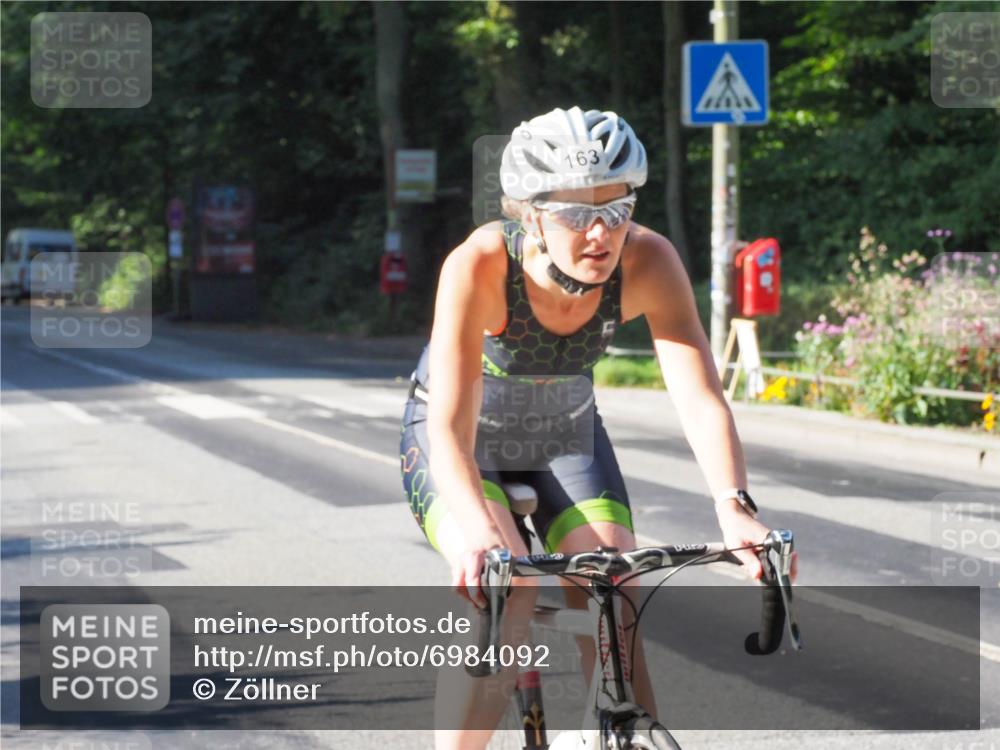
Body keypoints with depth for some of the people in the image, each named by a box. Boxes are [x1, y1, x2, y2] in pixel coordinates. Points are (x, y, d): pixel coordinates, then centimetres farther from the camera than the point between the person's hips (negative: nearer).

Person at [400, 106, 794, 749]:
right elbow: (451, 432, -41)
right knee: (504, 593, -27)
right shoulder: (478, 266, -36)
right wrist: (480, 533, -59)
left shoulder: (648, 261, -28)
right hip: (464, 444, -3)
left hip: (567, 436, 3)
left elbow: (702, 399, -33)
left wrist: (735, 507, -51)